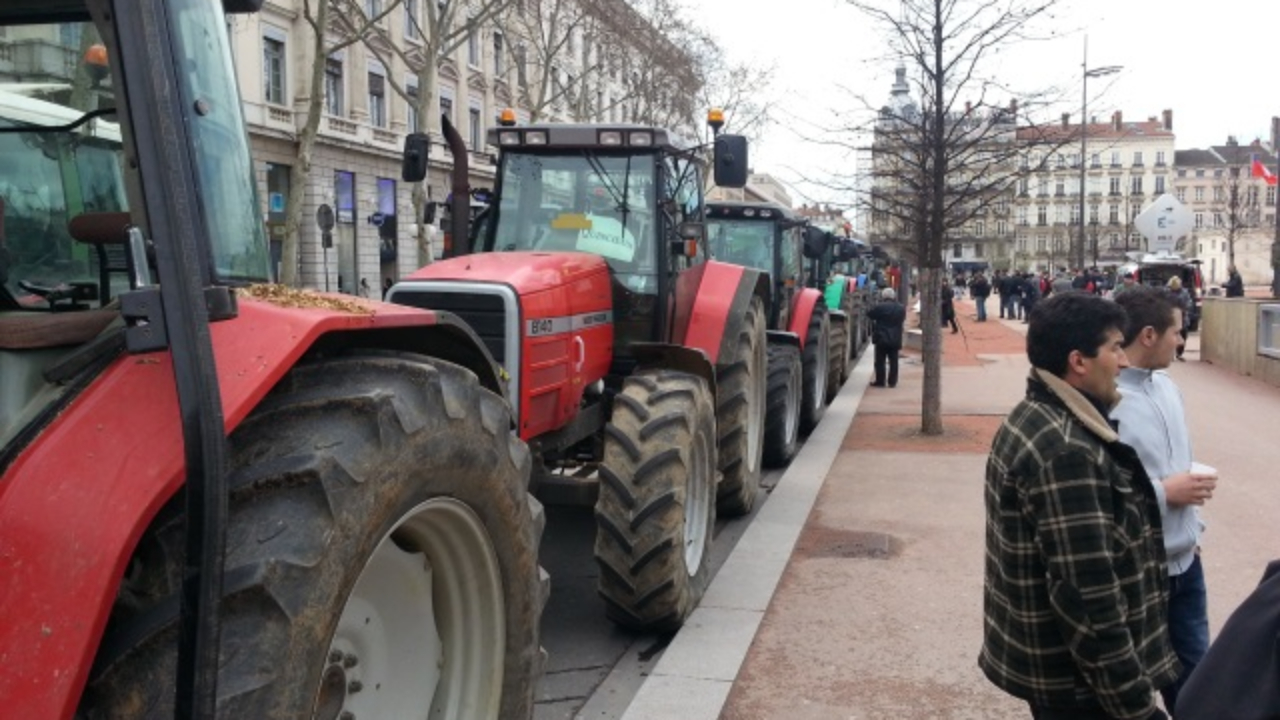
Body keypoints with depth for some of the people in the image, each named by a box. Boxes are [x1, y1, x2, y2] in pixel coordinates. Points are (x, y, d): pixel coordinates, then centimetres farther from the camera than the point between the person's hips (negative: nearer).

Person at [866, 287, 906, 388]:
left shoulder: (879, 307, -13)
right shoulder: (901, 308, 1)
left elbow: (869, 314, -1)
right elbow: (903, 320, 14)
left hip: (881, 339, -4)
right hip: (895, 339, 4)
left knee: (880, 361, 3)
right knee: (893, 361, 8)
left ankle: (880, 381, 4)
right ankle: (892, 382, 10)